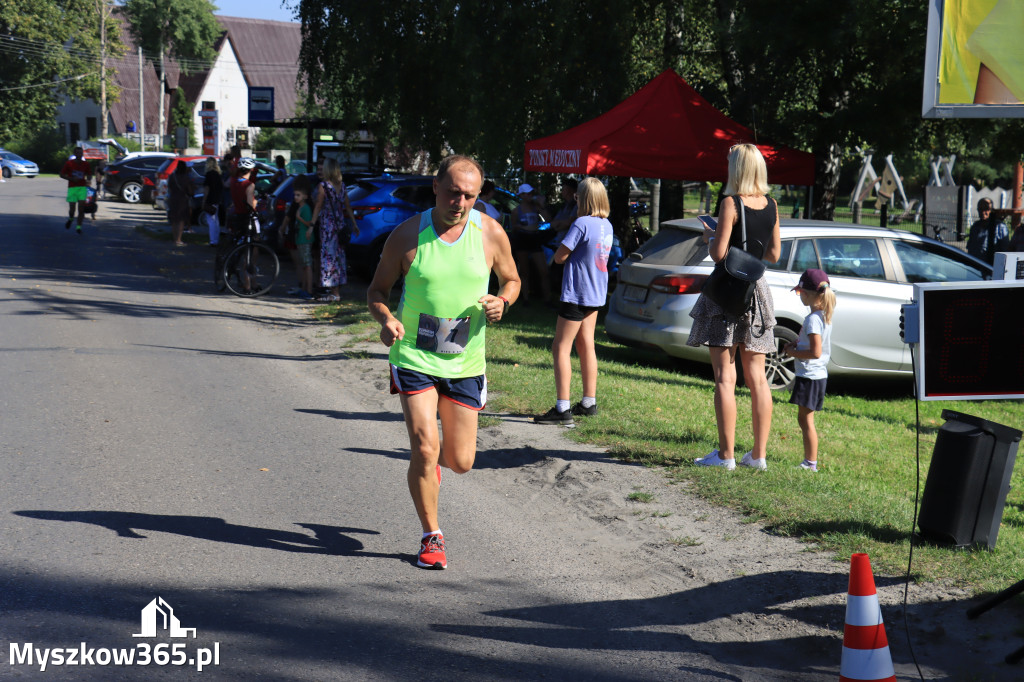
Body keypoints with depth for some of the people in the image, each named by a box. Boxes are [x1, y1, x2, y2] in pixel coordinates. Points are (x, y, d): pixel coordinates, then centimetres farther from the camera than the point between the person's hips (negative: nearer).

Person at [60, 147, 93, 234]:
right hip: (72, 187, -1)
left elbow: (89, 175, 16)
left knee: (81, 208, -9)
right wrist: (71, 179, -11)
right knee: (72, 208, -4)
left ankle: (79, 227, 1)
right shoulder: (69, 163, -1)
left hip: (82, 187, 1)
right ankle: (70, 219, 31)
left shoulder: (85, 164, 5)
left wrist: (88, 180, -8)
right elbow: (62, 174, 4)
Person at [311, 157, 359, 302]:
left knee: (329, 255, -4)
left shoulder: (324, 185, -9)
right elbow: (347, 206, 11)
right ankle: (337, 291, 19)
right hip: (340, 224, 6)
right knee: (339, 255, 12)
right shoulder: (341, 185, 8)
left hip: (327, 224, -6)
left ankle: (334, 293, -6)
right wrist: (354, 224, 18)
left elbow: (318, 207, -10)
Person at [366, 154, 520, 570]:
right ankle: (431, 537, 6)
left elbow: (511, 280, 12)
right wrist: (386, 319, -19)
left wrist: (502, 302, -11)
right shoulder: (407, 235, -8)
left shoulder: (491, 234, -3)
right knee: (425, 449, -14)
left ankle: (433, 457, 46)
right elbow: (377, 290, 2)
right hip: (414, 358, -2)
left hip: (465, 363, 2)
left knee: (460, 462, 7)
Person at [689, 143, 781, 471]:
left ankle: (726, 454, -3)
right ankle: (758, 454, 11)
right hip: (756, 289, 6)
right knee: (757, 377, 9)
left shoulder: (731, 203, -12)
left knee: (725, 376, -3)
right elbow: (773, 254, 11)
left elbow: (718, 253, -16)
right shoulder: (771, 206, 6)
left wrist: (709, 236, 4)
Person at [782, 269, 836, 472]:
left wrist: (794, 353, -12)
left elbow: (816, 352, -25)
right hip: (819, 374, 10)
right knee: (804, 419, 15)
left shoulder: (812, 319, -19)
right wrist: (796, 345, 11)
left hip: (810, 376, -10)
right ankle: (809, 460, 20)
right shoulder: (824, 316, 11)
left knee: (806, 419, -4)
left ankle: (811, 463, 0)